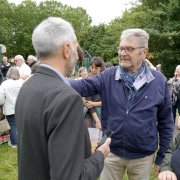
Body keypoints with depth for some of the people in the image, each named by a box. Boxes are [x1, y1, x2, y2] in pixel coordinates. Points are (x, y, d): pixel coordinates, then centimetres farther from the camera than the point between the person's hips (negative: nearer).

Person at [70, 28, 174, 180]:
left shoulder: (159, 81, -7)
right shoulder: (108, 76, -5)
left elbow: (166, 122, -1)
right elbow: (83, 86, -19)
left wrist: (162, 156, 3)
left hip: (143, 156, 0)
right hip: (111, 152, 1)